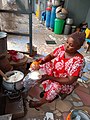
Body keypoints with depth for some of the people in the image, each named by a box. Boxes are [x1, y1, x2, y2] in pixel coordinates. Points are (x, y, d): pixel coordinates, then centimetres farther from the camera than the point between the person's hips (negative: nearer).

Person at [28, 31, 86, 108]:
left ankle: (41, 102, -4)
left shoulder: (78, 61, -30)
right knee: (41, 65, -8)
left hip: (65, 83, -6)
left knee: (56, 86, -35)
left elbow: (70, 81, -29)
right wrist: (41, 61, -24)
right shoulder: (62, 48, -16)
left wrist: (49, 77, -35)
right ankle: (48, 90, -1)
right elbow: (50, 56, -1)